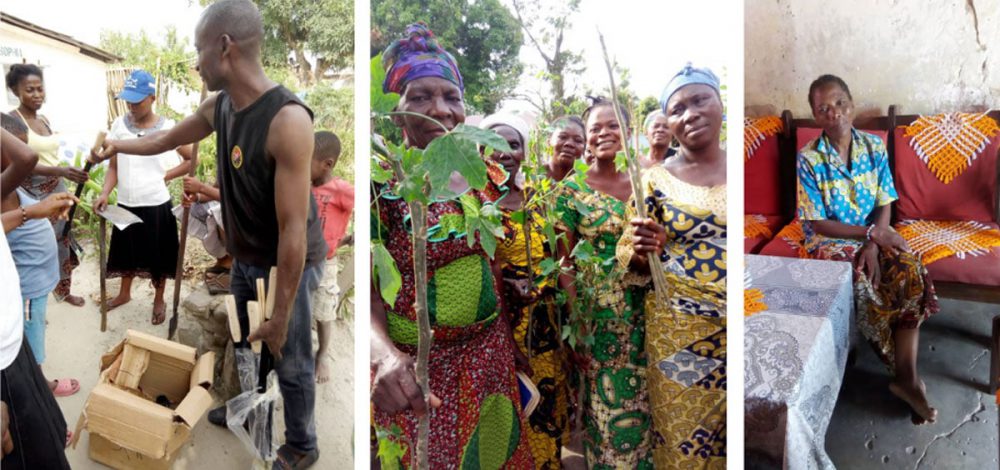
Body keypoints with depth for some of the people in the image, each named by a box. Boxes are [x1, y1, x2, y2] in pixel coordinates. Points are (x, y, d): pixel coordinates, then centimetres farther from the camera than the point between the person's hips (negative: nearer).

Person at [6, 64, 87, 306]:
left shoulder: (44, 120, 9)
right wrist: (62, 172, -36)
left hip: (56, 191, 7)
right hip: (33, 195, -7)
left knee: (62, 242, 15)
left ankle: (63, 291, 31)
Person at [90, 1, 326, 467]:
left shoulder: (287, 120, -32)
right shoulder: (219, 106, -5)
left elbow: (294, 231, -31)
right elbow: (171, 137, 21)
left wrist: (280, 315, -27)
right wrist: (119, 145, 31)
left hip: (288, 265, -8)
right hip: (244, 258, 8)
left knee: (291, 363, 10)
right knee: (244, 341, 28)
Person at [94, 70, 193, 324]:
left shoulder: (168, 128, -10)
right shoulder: (119, 125, -2)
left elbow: (193, 159, -3)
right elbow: (113, 167, 0)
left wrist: (166, 176, -8)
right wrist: (104, 193, -14)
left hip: (156, 205, -3)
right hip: (126, 205, 3)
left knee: (158, 255, 11)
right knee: (126, 251, 20)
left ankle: (159, 300, 30)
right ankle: (125, 293, 43)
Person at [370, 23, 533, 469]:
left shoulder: (489, 176, 2)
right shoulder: (379, 185, -13)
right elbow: (368, 291, -18)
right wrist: (385, 355, -37)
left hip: (492, 356, 5)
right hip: (417, 373, -4)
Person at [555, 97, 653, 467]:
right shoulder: (572, 190, -5)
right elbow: (563, 263, -6)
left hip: (640, 311, 4)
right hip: (596, 310, -4)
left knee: (640, 399, 14)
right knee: (603, 399, 5)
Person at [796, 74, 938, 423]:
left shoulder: (875, 147, 0)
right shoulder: (808, 159, -12)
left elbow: (884, 205, 1)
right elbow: (818, 224, -12)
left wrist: (873, 246, -16)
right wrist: (872, 233, -18)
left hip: (874, 235, 4)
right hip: (830, 243, -3)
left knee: (912, 273, -24)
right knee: (867, 291, -26)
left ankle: (907, 378, -17)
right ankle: (907, 377, -4)